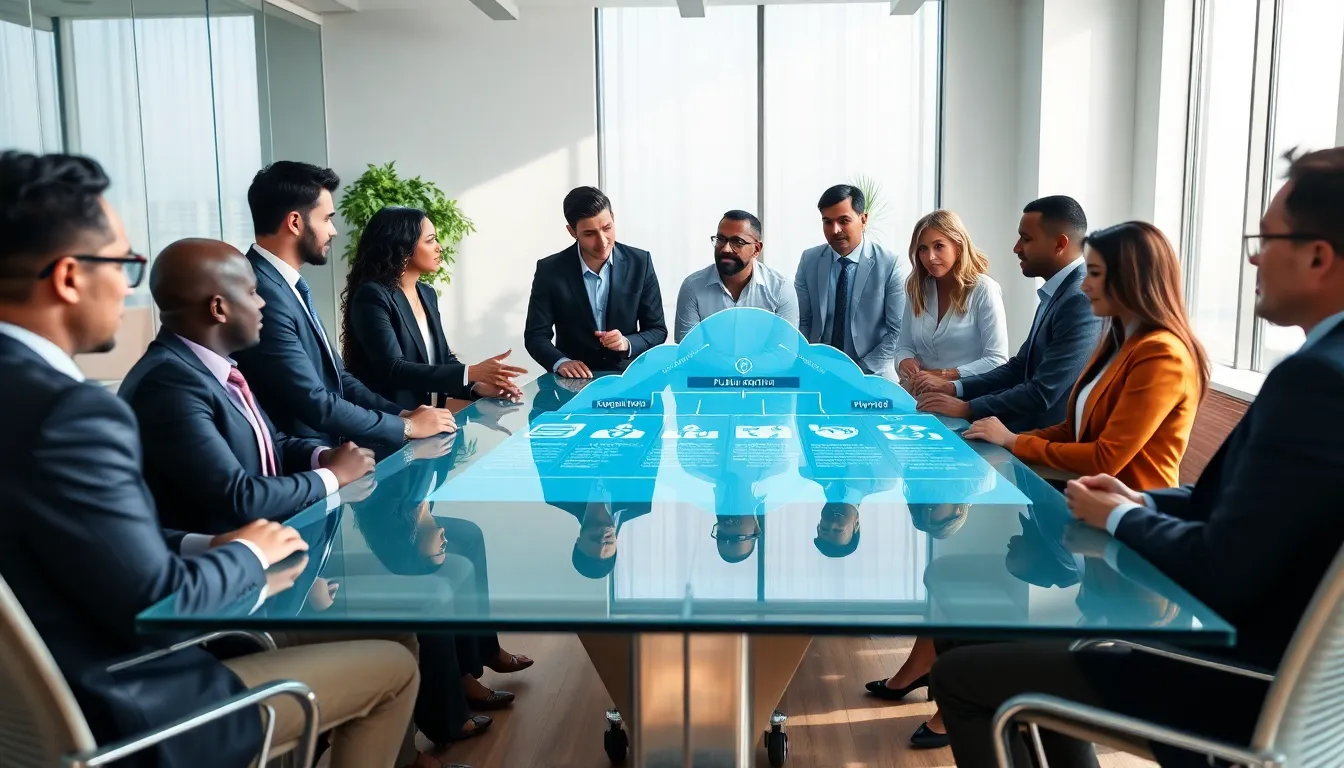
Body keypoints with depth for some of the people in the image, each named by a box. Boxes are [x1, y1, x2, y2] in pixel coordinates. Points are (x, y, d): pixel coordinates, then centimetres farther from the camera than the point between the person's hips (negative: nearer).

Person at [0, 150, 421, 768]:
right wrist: (247, 553, -6)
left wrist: (200, 547, 1)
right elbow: (155, 603, -23)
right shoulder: (70, 412, -29)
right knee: (394, 668, 4)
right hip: (120, 716, -9)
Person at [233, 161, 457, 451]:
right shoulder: (263, 294, -22)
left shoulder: (287, 284, 9)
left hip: (331, 441, 9)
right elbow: (315, 405, -23)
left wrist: (400, 412, 0)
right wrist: (406, 426, -13)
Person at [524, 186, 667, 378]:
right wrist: (560, 362, -20)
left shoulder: (640, 263, -2)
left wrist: (627, 343, -16)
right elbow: (536, 335, -1)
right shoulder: (550, 270, -4)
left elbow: (658, 330, 4)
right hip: (575, 382, 0)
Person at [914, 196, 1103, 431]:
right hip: (1033, 432, 8)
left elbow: (1043, 393, -23)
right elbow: (1020, 367, 14)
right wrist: (954, 387, 2)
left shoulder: (1081, 300, -20)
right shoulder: (1056, 293, 12)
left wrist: (966, 408, -16)